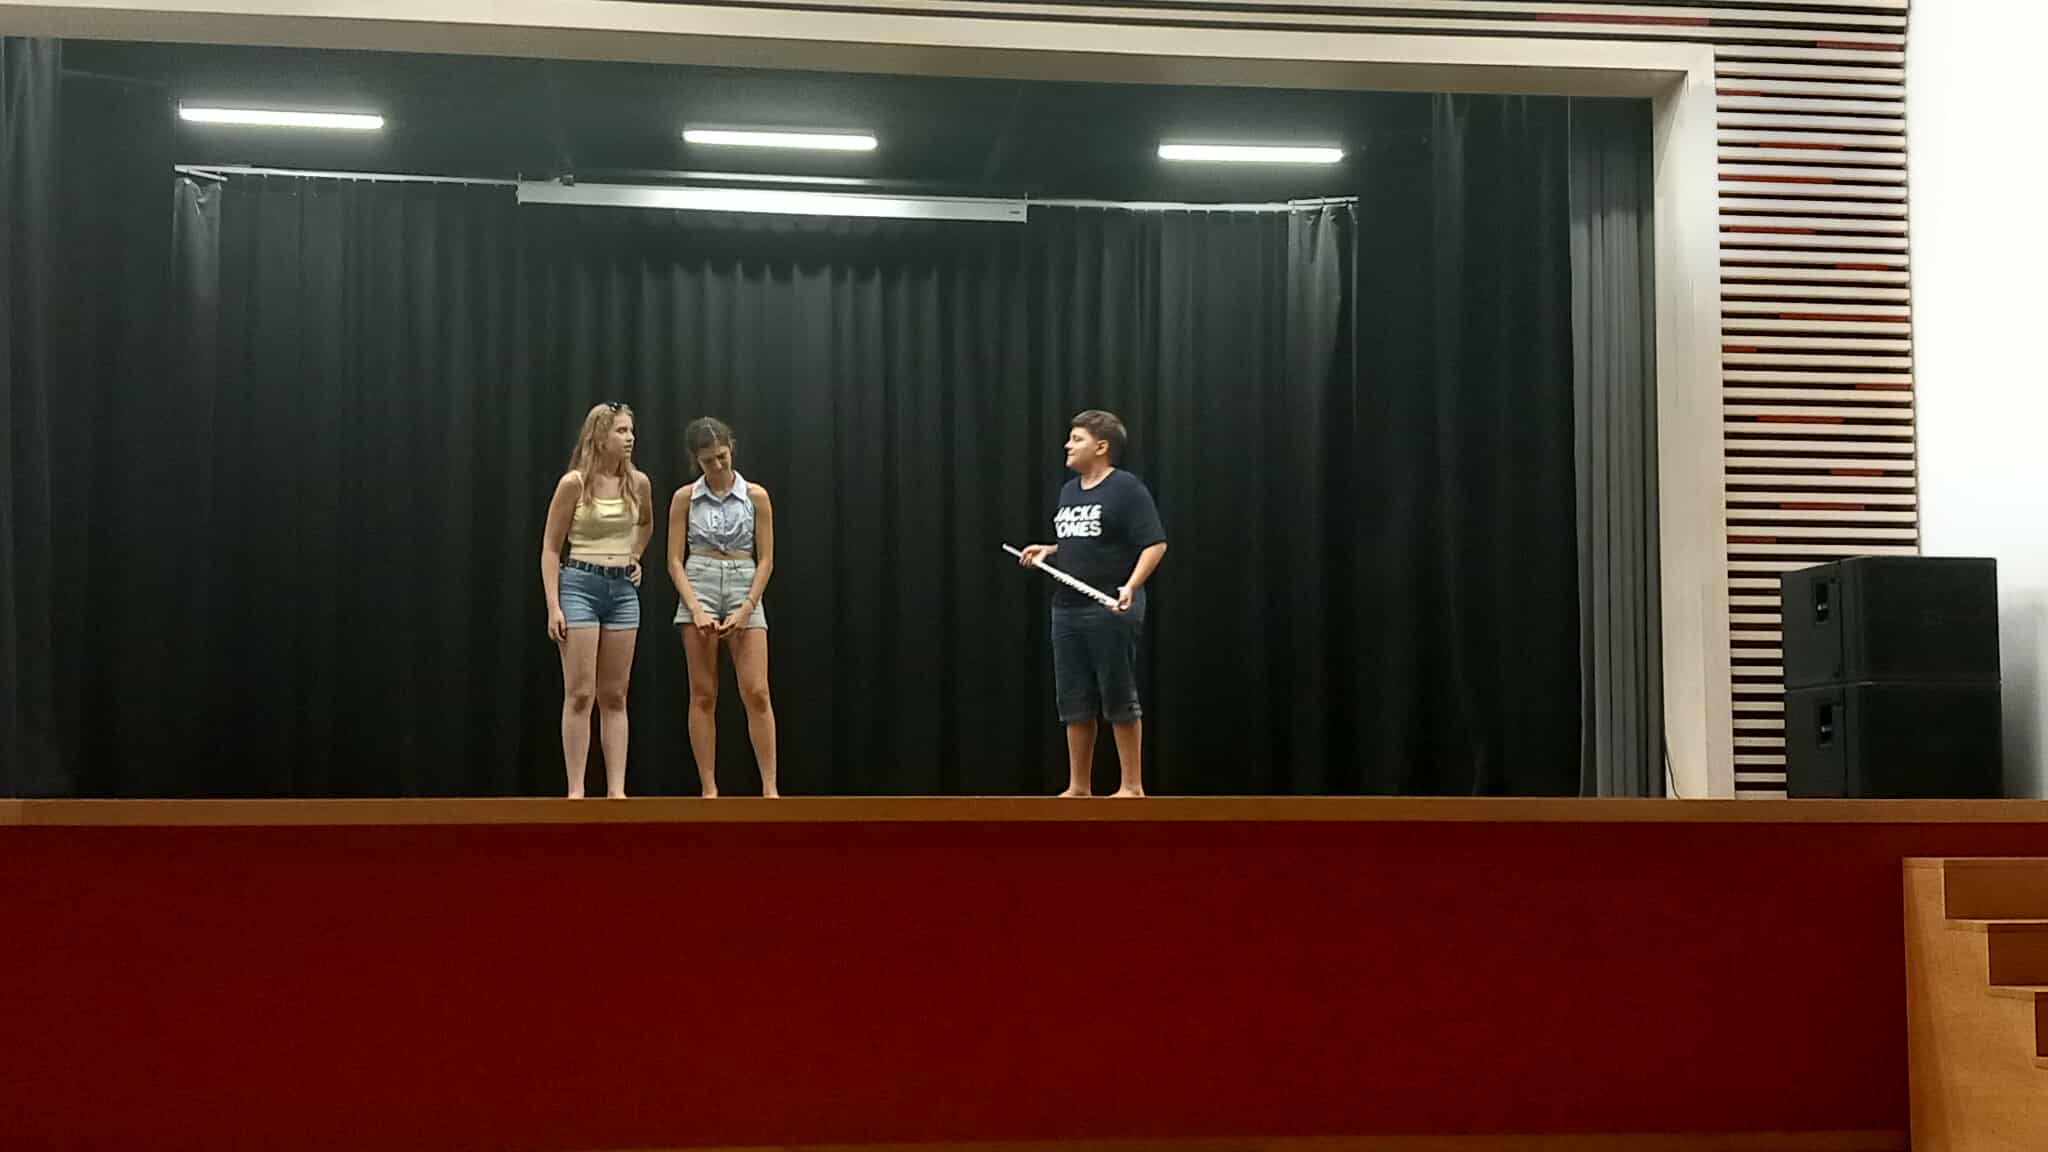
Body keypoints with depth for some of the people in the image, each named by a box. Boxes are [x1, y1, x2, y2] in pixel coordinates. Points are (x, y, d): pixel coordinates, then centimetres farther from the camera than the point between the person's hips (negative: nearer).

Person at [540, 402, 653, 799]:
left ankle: (616, 789, 5)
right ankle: (576, 790, -5)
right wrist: (553, 606, -13)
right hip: (580, 586, -5)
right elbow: (550, 547, -6)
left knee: (615, 696, 5)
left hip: (624, 590, 5)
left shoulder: (638, 482, 5)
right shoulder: (574, 483, -9)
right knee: (580, 694, -7)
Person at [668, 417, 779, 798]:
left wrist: (745, 610, -10)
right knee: (703, 696, 0)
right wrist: (696, 610, -13)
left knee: (756, 693, -8)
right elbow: (674, 561, 0)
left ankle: (770, 788, -5)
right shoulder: (685, 498, 2)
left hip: (745, 590, 0)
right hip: (699, 588, 0)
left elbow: (766, 560, 2)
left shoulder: (756, 496, 2)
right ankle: (708, 789, 4)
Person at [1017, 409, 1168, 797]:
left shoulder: (1126, 488, -9)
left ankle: (1132, 786, 7)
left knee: (1119, 700, -1)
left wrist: (1131, 586, -26)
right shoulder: (1069, 490, 15)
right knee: (1074, 702, 10)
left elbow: (1155, 544, -14)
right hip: (1067, 610, 8)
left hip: (1110, 611, -8)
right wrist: (1047, 550, 10)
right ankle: (1078, 787, 18)